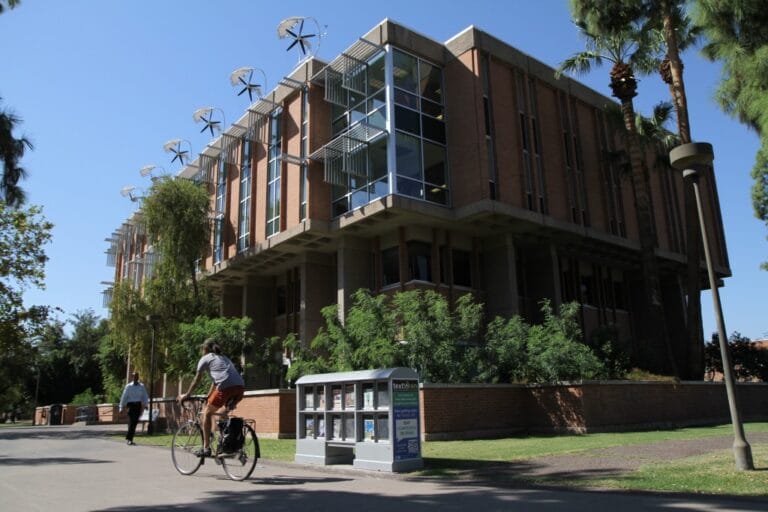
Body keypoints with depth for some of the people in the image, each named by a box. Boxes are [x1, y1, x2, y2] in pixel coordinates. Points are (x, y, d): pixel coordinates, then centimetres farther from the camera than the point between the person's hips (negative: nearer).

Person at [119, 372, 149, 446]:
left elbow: (145, 396, 5)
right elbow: (124, 396, 3)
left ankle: (130, 438, 18)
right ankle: (129, 439, -8)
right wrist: (121, 407, 2)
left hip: (138, 405, 3)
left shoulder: (142, 386, 7)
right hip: (131, 405, -3)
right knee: (131, 422, -11)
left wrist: (145, 404, -10)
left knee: (135, 422, 6)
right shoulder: (128, 386, 2)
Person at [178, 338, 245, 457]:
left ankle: (206, 448, 9)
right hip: (240, 387, 6)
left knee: (207, 413, 12)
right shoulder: (224, 358, 36)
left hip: (226, 387, -6)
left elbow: (196, 380, 21)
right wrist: (208, 397, 50)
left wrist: (186, 395, 32)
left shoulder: (205, 359, 18)